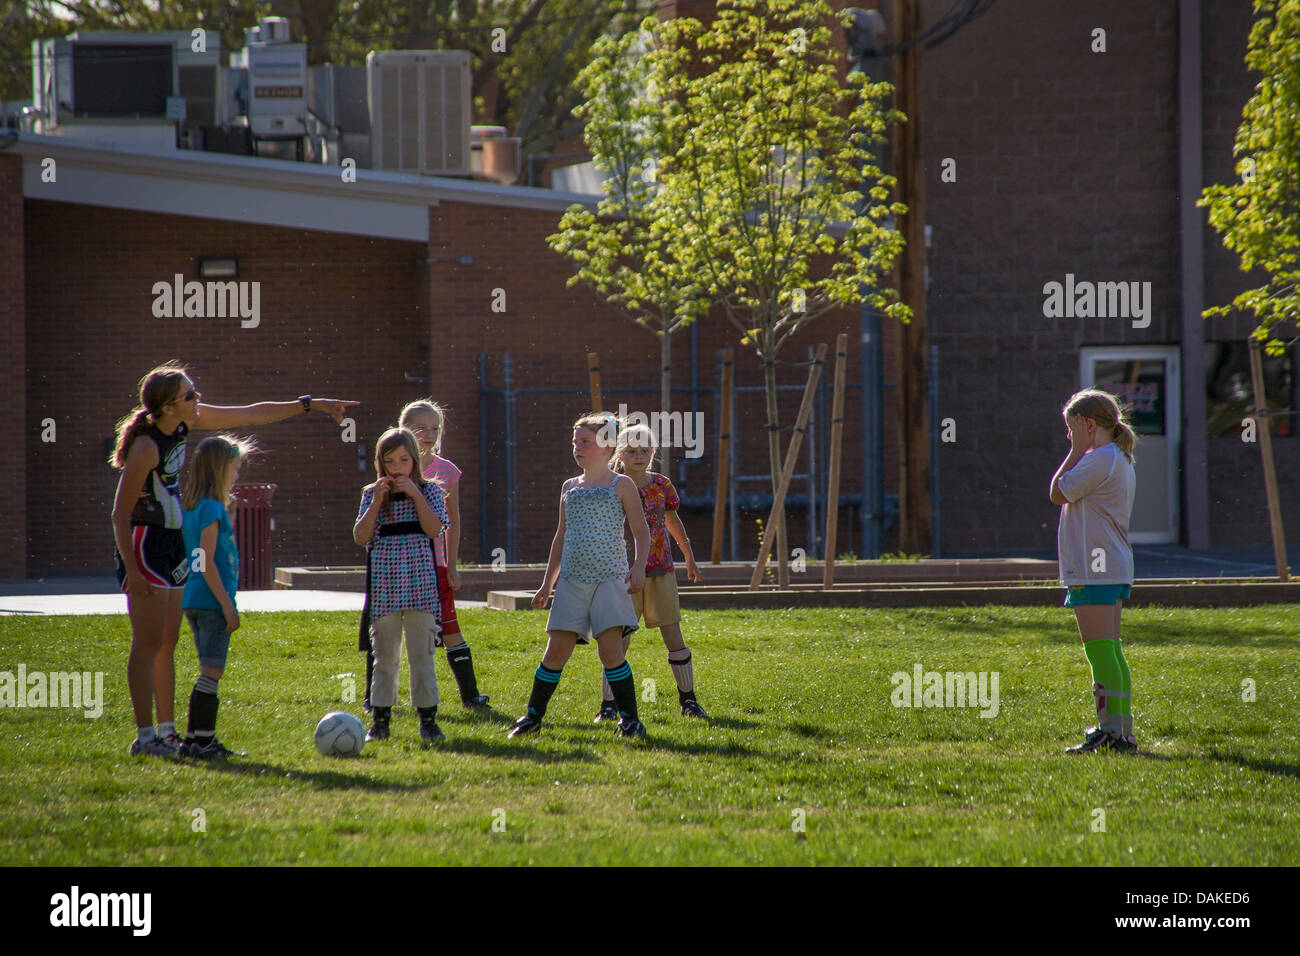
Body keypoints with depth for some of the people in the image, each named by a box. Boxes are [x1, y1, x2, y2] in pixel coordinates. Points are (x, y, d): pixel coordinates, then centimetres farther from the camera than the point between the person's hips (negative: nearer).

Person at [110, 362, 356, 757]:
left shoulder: (189, 421, 2)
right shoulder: (146, 446, -22)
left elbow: (253, 414, 11)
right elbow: (120, 513, -20)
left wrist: (310, 404, 11)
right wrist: (131, 571, -23)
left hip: (172, 544, 9)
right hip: (143, 545, -9)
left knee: (167, 643, 11)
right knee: (149, 643, -8)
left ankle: (167, 731, 15)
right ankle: (145, 736, -7)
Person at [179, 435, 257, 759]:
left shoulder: (192, 507, 15)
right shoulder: (212, 509, -13)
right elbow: (207, 562, -18)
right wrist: (228, 605, -18)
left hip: (194, 601, 10)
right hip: (211, 599, -10)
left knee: (209, 671, 13)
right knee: (212, 670, -7)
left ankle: (195, 739, 14)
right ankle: (202, 741, -8)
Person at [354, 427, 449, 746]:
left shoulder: (428, 490, 5)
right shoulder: (372, 494, 8)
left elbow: (434, 530, -9)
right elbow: (361, 537, -2)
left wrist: (415, 495, -11)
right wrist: (377, 501, -8)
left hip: (420, 583, -2)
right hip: (384, 584, 2)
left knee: (421, 653, -2)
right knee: (385, 655, 6)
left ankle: (427, 717, 3)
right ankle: (381, 720, 12)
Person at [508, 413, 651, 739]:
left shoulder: (621, 485, 1)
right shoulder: (570, 487, 15)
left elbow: (641, 531, -1)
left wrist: (638, 567, -16)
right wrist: (547, 583, 20)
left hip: (609, 578, -4)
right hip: (572, 580, 4)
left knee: (610, 647, -12)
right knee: (557, 649, 1)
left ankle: (629, 718, -5)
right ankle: (533, 715, 11)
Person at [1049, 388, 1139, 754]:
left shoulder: (1101, 459, -14)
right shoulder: (1120, 460, 17)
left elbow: (1058, 493, -9)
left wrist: (1076, 450, -4)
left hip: (1094, 572, -11)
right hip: (1115, 569, 11)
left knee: (1100, 651, -11)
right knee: (1110, 652, 12)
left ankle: (1110, 731, -13)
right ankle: (1123, 731, 13)